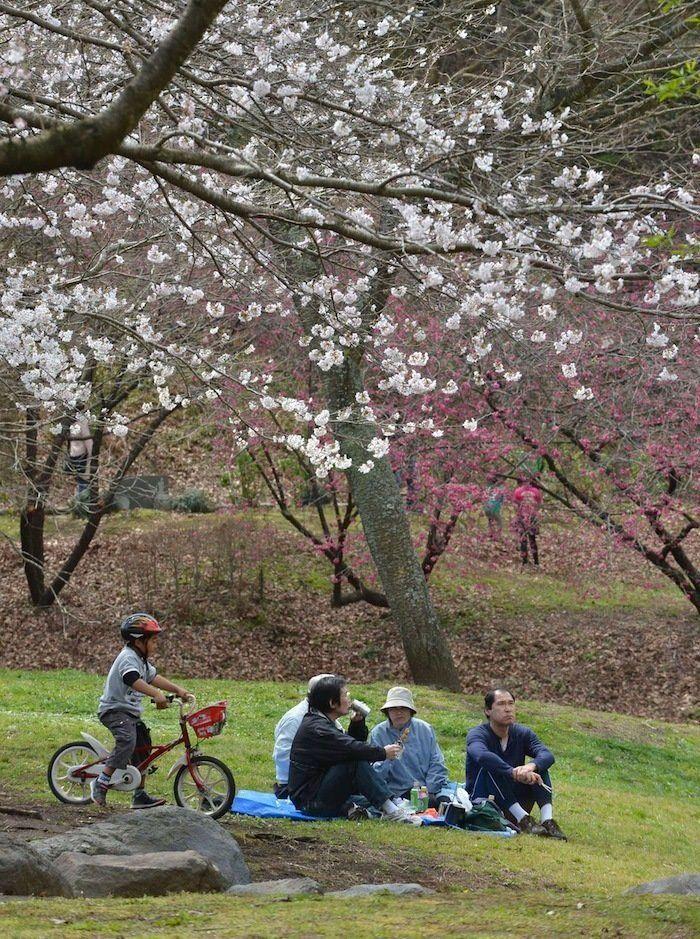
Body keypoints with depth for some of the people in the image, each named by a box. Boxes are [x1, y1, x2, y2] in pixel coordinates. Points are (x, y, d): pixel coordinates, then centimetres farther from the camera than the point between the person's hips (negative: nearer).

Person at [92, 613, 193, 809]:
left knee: (142, 748, 11)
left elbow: (153, 677, 21)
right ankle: (101, 783, -26)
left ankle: (140, 795, 20)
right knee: (127, 741, -32)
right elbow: (133, 680, -35)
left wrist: (178, 690, 14)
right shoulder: (128, 657, -18)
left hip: (130, 712, 11)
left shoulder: (142, 660, 15)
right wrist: (157, 695, -47)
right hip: (115, 710, -11)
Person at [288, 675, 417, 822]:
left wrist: (357, 722, 2)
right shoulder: (316, 728, -18)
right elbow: (351, 748, -25)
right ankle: (390, 811, -22)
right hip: (309, 798, -10)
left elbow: (351, 743, 18)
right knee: (356, 762, -23)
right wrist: (383, 752, -15)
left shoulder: (323, 723, 16)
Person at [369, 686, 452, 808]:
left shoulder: (425, 729, 10)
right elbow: (375, 774, 0)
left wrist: (430, 792, -6)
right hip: (399, 792, -3)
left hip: (431, 786, 3)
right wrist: (389, 758, -20)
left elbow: (436, 764, 8)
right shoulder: (378, 734, 4)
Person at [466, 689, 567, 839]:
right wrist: (514, 773, -49)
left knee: (539, 765, -13)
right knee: (489, 766, -29)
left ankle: (547, 820, -32)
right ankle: (523, 820, -40)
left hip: (514, 803, 4)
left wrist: (531, 766, -41)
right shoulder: (477, 734, -11)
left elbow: (547, 755, -18)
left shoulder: (523, 733, 1)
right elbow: (481, 756, -36)